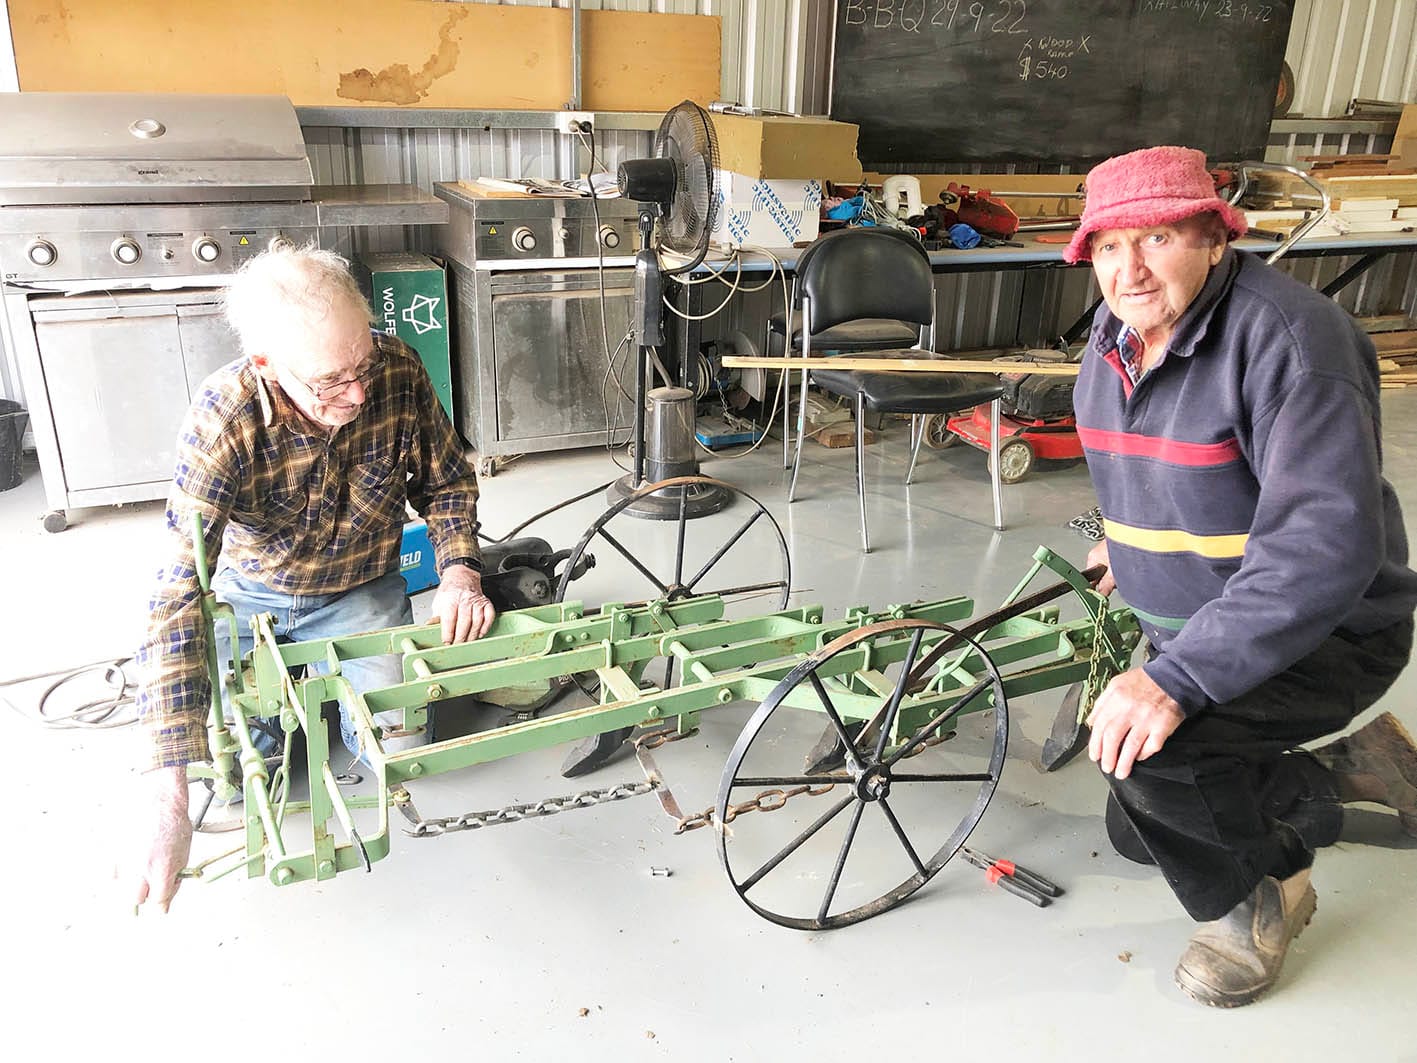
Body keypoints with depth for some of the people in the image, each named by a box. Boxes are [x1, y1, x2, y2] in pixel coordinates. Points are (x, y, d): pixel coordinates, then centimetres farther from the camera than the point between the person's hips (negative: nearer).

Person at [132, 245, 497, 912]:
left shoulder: (398, 371, -24)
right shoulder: (223, 422, -32)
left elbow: (447, 483, -5)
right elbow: (178, 598, -36)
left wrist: (459, 571, -25)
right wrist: (168, 803, -42)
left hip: (360, 592, 1)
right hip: (249, 595, -1)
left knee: (397, 745, -13)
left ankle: (335, 678, 20)